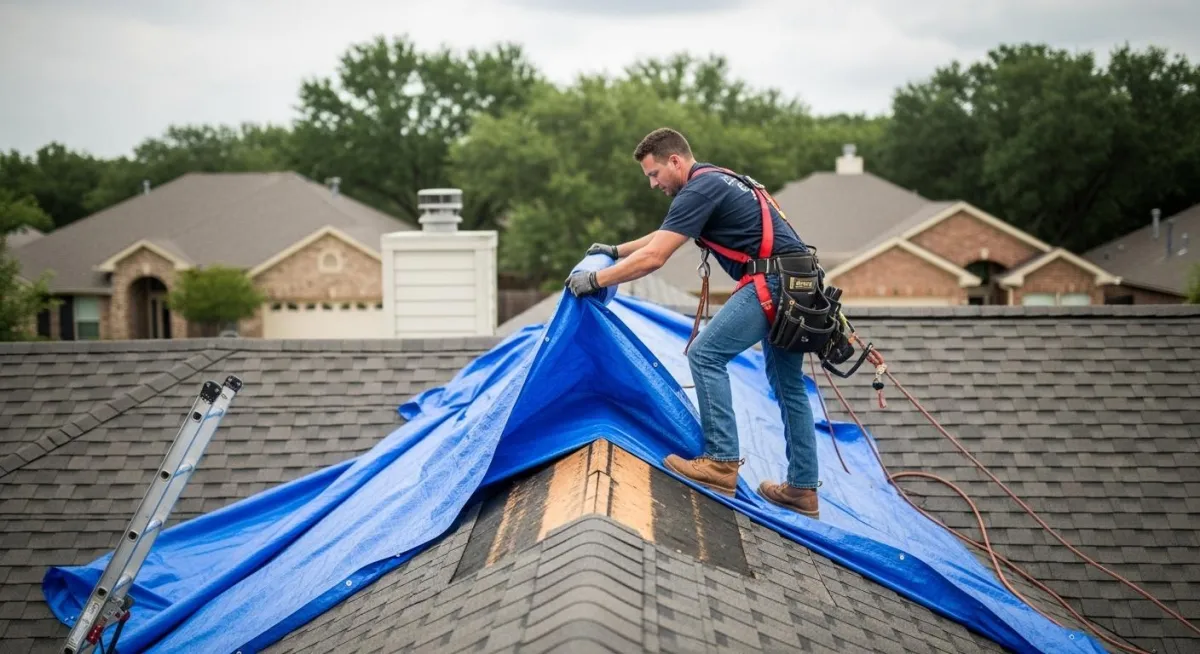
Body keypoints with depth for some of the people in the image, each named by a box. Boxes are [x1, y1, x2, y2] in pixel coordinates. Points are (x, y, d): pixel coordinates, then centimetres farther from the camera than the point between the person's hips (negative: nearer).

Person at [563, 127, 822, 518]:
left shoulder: (699, 190, -10)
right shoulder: (715, 181, 21)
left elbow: (653, 259, -15)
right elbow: (664, 236, 36)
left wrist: (595, 280, -7)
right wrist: (616, 251, 39)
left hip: (774, 282, -11)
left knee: (706, 355, -10)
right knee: (788, 385, 14)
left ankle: (721, 463, -13)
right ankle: (802, 489, 17)